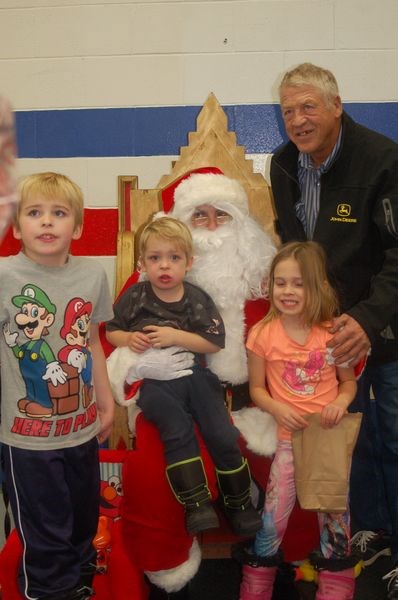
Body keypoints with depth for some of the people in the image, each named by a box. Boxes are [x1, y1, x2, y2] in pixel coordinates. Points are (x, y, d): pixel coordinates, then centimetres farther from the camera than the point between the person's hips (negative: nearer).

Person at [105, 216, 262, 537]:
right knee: (178, 431, -26)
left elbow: (215, 342, -5)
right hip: (155, 380, -1)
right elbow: (112, 331, 11)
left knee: (223, 435, -7)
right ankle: (197, 504, -16)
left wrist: (176, 336, -15)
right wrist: (129, 338, -11)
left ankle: (239, 503, 13)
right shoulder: (134, 297, 2)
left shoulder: (197, 299, 2)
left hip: (195, 374, 2)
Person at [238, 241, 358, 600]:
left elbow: (349, 382, 7)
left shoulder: (333, 332, -3)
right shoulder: (263, 334, -4)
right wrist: (278, 408, -16)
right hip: (289, 436, -1)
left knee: (335, 517, 8)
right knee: (273, 518, 2)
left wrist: (341, 402, -13)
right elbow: (256, 388, 3)